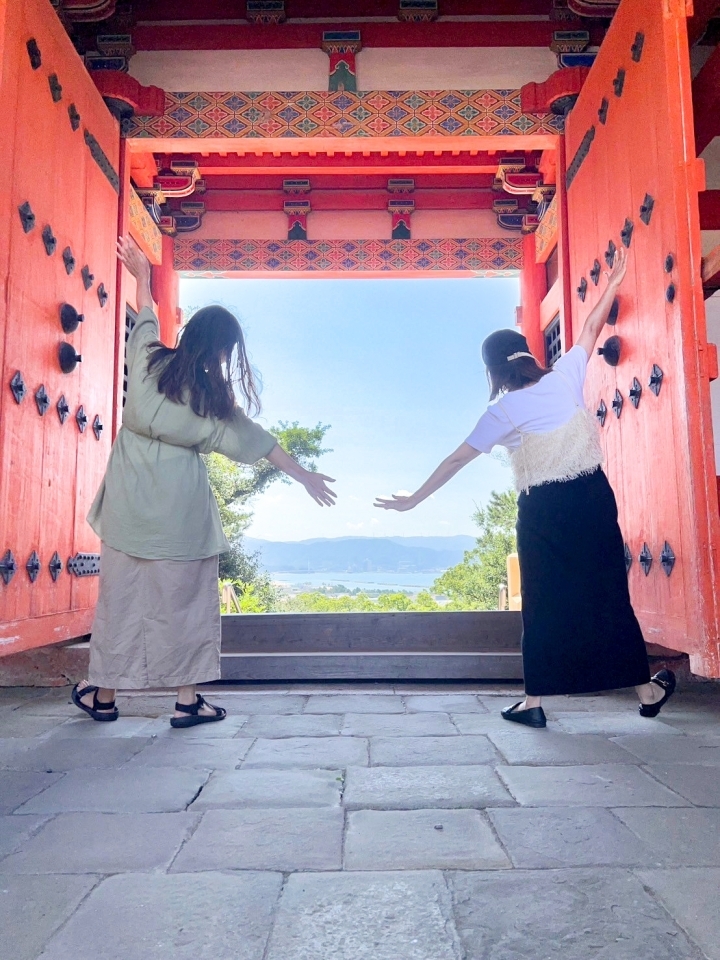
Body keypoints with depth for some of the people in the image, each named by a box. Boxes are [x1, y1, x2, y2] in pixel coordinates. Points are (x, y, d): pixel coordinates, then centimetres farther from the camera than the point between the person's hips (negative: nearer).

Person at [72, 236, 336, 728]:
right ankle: (188, 701, 16)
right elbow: (255, 440, 0)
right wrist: (305, 475, 10)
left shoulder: (148, 361, 0)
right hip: (180, 510, -3)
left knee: (120, 598, 12)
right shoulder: (212, 395, -6)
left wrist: (143, 276, 36)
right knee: (184, 601, 7)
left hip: (129, 504, 3)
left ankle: (104, 695, 24)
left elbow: (148, 321, 19)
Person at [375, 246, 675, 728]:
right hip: (593, 495, 3)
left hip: (543, 509, -3)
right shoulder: (566, 377, 1)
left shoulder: (504, 410, -6)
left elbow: (456, 459, -4)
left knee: (545, 602, 7)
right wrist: (613, 284, 30)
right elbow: (591, 331, 16)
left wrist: (413, 499, 3)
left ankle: (534, 701, 12)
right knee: (608, 592, 11)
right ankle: (648, 689, 21)